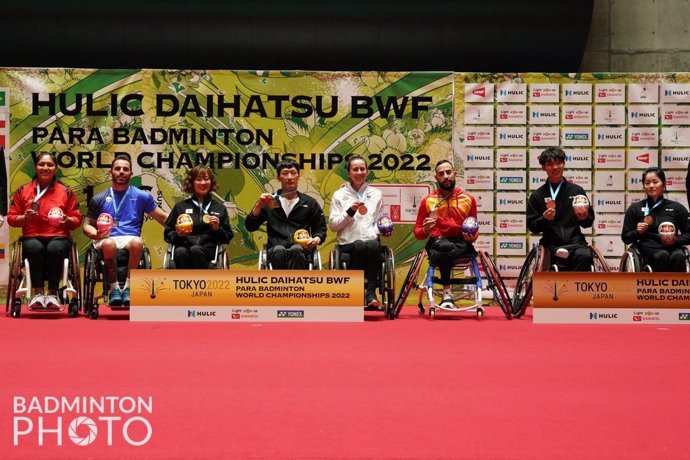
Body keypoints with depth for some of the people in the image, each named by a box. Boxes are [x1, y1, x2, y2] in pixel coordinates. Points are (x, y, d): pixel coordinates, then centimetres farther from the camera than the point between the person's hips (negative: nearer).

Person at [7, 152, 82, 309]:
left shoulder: (66, 192, 9)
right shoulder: (23, 191, 11)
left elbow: (77, 219, 10)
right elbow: (11, 218, 12)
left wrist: (67, 220, -12)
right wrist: (25, 217, -8)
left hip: (58, 237, 0)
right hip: (32, 237, 1)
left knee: (55, 249, -38)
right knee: (35, 248, -37)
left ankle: (52, 293, -24)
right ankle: (38, 293, -26)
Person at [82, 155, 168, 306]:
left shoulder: (141, 196, 15)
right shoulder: (99, 199, 16)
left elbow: (163, 218, 15)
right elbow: (87, 225, 15)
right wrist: (96, 234, -8)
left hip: (130, 239, 0)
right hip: (107, 239, 0)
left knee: (137, 242, -37)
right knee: (109, 244, -38)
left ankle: (128, 287, -21)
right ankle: (114, 288, -21)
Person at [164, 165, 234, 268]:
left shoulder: (220, 208, 22)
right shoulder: (181, 206, 22)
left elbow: (228, 238, 19)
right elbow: (167, 234, 19)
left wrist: (217, 229, -1)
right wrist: (177, 234, -2)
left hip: (209, 251, 0)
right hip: (185, 246, 1)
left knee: (196, 250, -37)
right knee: (180, 252, -37)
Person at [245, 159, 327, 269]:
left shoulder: (309, 203, 21)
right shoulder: (270, 202, 20)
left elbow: (321, 229, 20)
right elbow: (250, 227, 12)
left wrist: (316, 240, -3)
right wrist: (259, 205, -1)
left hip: (301, 249, 0)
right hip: (275, 251, 0)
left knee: (296, 250, -38)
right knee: (279, 250, -38)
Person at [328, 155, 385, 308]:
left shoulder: (376, 194, 19)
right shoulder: (339, 195, 13)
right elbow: (332, 225, 6)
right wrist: (350, 211, -8)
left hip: (371, 241, 1)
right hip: (348, 244, -1)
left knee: (373, 245, -36)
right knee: (360, 245, -38)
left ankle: (371, 293, -33)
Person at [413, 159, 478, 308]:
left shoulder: (468, 199, 11)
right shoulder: (427, 201, 9)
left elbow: (474, 230, 18)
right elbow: (418, 233, 11)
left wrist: (472, 237, -7)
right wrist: (426, 229, -13)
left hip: (461, 243, 1)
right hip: (438, 242, -1)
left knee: (443, 252, -37)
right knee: (444, 246, -39)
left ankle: (447, 293, -22)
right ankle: (447, 292, -27)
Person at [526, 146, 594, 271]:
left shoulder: (577, 190, 11)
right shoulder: (537, 195, 9)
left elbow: (589, 222, 15)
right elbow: (532, 227, 6)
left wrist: (585, 217, -8)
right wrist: (544, 219, -13)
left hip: (575, 242, 1)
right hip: (552, 244, -1)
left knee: (585, 255, -31)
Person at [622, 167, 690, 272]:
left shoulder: (677, 208, 15)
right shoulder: (635, 209, 13)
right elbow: (625, 237, 13)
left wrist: (676, 240, -7)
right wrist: (637, 232, -8)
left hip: (672, 247, 1)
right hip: (648, 248, -1)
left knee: (678, 256, -35)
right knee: (662, 255, -36)